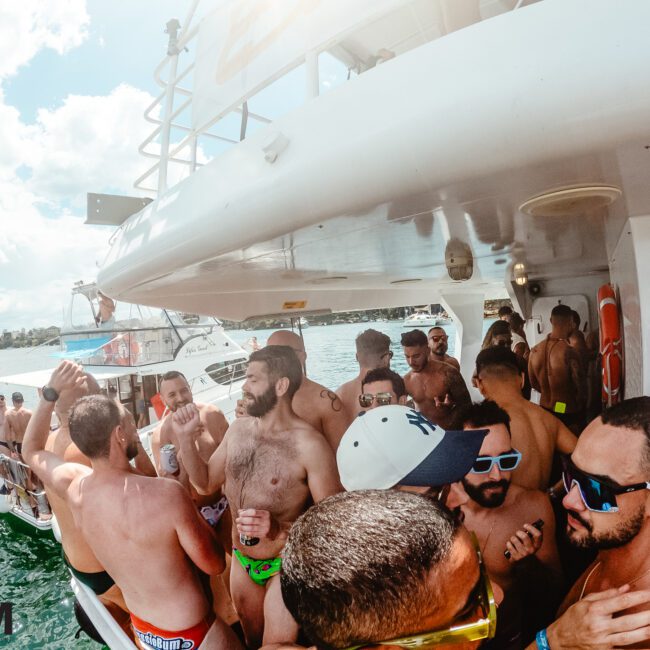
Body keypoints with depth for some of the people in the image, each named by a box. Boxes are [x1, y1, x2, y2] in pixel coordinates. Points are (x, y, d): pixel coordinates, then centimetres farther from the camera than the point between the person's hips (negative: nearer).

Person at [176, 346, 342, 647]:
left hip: (284, 566, -6)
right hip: (241, 560, 6)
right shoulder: (238, 428, -5)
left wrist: (278, 528, -36)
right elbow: (206, 483, 6)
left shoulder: (309, 444, -26)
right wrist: (185, 438, -7)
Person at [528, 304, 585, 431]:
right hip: (568, 414, -5)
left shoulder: (534, 351, -6)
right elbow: (580, 387, -15)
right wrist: (578, 405, 5)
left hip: (544, 411, 5)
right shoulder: (569, 353, -24)